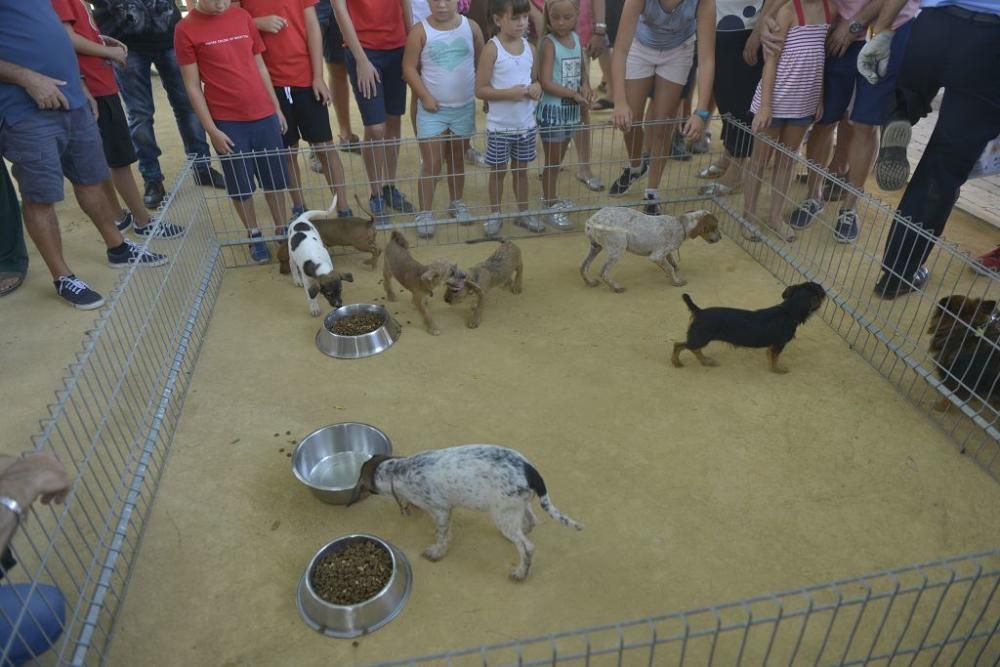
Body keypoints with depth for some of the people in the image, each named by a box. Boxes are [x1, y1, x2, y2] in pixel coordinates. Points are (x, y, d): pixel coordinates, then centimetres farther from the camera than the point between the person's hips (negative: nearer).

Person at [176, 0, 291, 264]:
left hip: (264, 114, 3)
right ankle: (255, 236, 23)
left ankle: (282, 229, 27)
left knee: (275, 178, 11)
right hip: (227, 122, -3)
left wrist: (277, 108, 12)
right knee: (239, 185, 7)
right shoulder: (186, 29, -5)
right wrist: (211, 129, -9)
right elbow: (192, 85, -5)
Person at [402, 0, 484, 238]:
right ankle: (425, 213, 6)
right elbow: (409, 67, -7)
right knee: (431, 163, -3)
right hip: (432, 108, -2)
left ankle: (457, 203, 33)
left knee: (458, 159, 16)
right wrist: (425, 96, -14)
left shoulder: (471, 27, -1)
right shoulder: (420, 31, -8)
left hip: (464, 107, 3)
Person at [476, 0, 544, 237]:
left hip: (526, 124, 5)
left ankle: (523, 213, 30)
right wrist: (510, 93, -25)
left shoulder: (529, 47, 3)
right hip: (499, 126, -4)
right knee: (498, 171, 9)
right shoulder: (492, 49, -13)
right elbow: (480, 90, -15)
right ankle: (495, 214, 24)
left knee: (521, 169, 16)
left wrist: (536, 87, -8)